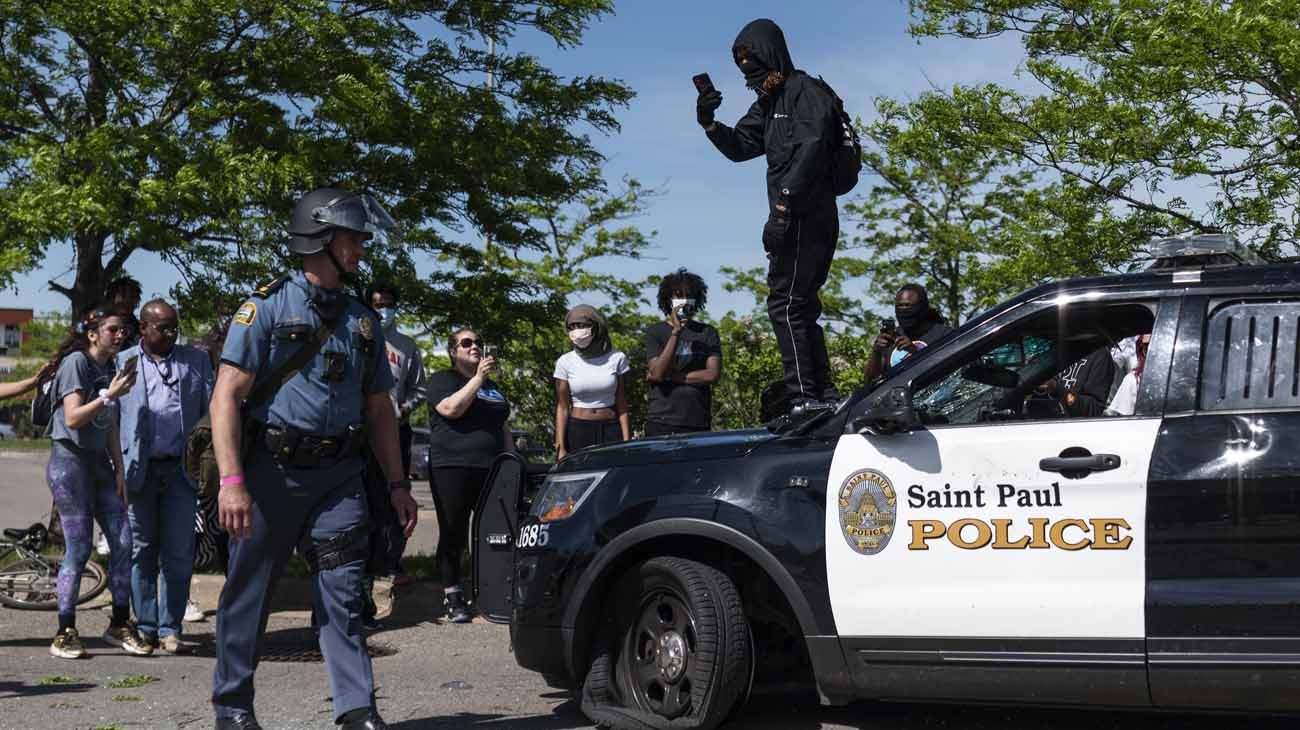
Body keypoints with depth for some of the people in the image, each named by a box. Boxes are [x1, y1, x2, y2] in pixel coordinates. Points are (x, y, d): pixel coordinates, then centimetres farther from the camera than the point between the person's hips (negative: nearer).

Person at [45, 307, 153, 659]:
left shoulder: (109, 369, 13)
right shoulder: (76, 362, -10)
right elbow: (72, 419, -19)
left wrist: (119, 470, 11)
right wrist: (110, 395, -22)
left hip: (99, 461, 8)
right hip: (69, 460, -7)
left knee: (122, 541, 1)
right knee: (78, 548, -8)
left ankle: (120, 624, 9)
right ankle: (65, 633, 1)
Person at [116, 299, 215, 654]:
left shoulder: (196, 360, 13)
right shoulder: (122, 362, 9)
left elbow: (212, 409, 12)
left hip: (181, 468, 1)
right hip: (138, 469, -1)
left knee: (179, 554, -1)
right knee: (142, 552, 5)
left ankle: (169, 629, 6)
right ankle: (146, 628, 13)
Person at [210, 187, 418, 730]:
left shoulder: (362, 319, 13)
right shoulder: (267, 307, -5)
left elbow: (378, 408, 18)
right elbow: (227, 396, -11)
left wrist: (397, 484, 13)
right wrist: (232, 480, -20)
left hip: (340, 475, 4)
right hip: (274, 469, -4)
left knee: (343, 594, 0)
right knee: (249, 592, 6)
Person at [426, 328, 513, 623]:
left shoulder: (491, 386, 25)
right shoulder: (443, 379, 5)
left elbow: (504, 427, 27)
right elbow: (451, 408, -15)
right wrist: (478, 377, -14)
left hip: (491, 470, 5)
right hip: (453, 468, -5)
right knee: (453, 535, -2)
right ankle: (453, 598, 5)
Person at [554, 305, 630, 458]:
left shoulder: (616, 358, 1)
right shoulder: (565, 362, 0)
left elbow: (622, 406, 3)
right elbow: (562, 408, 1)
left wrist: (627, 442, -3)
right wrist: (560, 447, -5)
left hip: (611, 430, 0)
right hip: (577, 432, 0)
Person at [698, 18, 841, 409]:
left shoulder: (805, 91, -6)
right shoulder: (769, 102, 22)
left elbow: (811, 150, -19)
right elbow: (739, 147, 21)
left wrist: (782, 206, -25)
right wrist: (708, 124, 2)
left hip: (806, 217, -10)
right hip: (795, 220, 10)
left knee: (785, 305, -12)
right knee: (801, 307, 12)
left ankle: (805, 398, -14)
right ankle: (825, 395, 16)